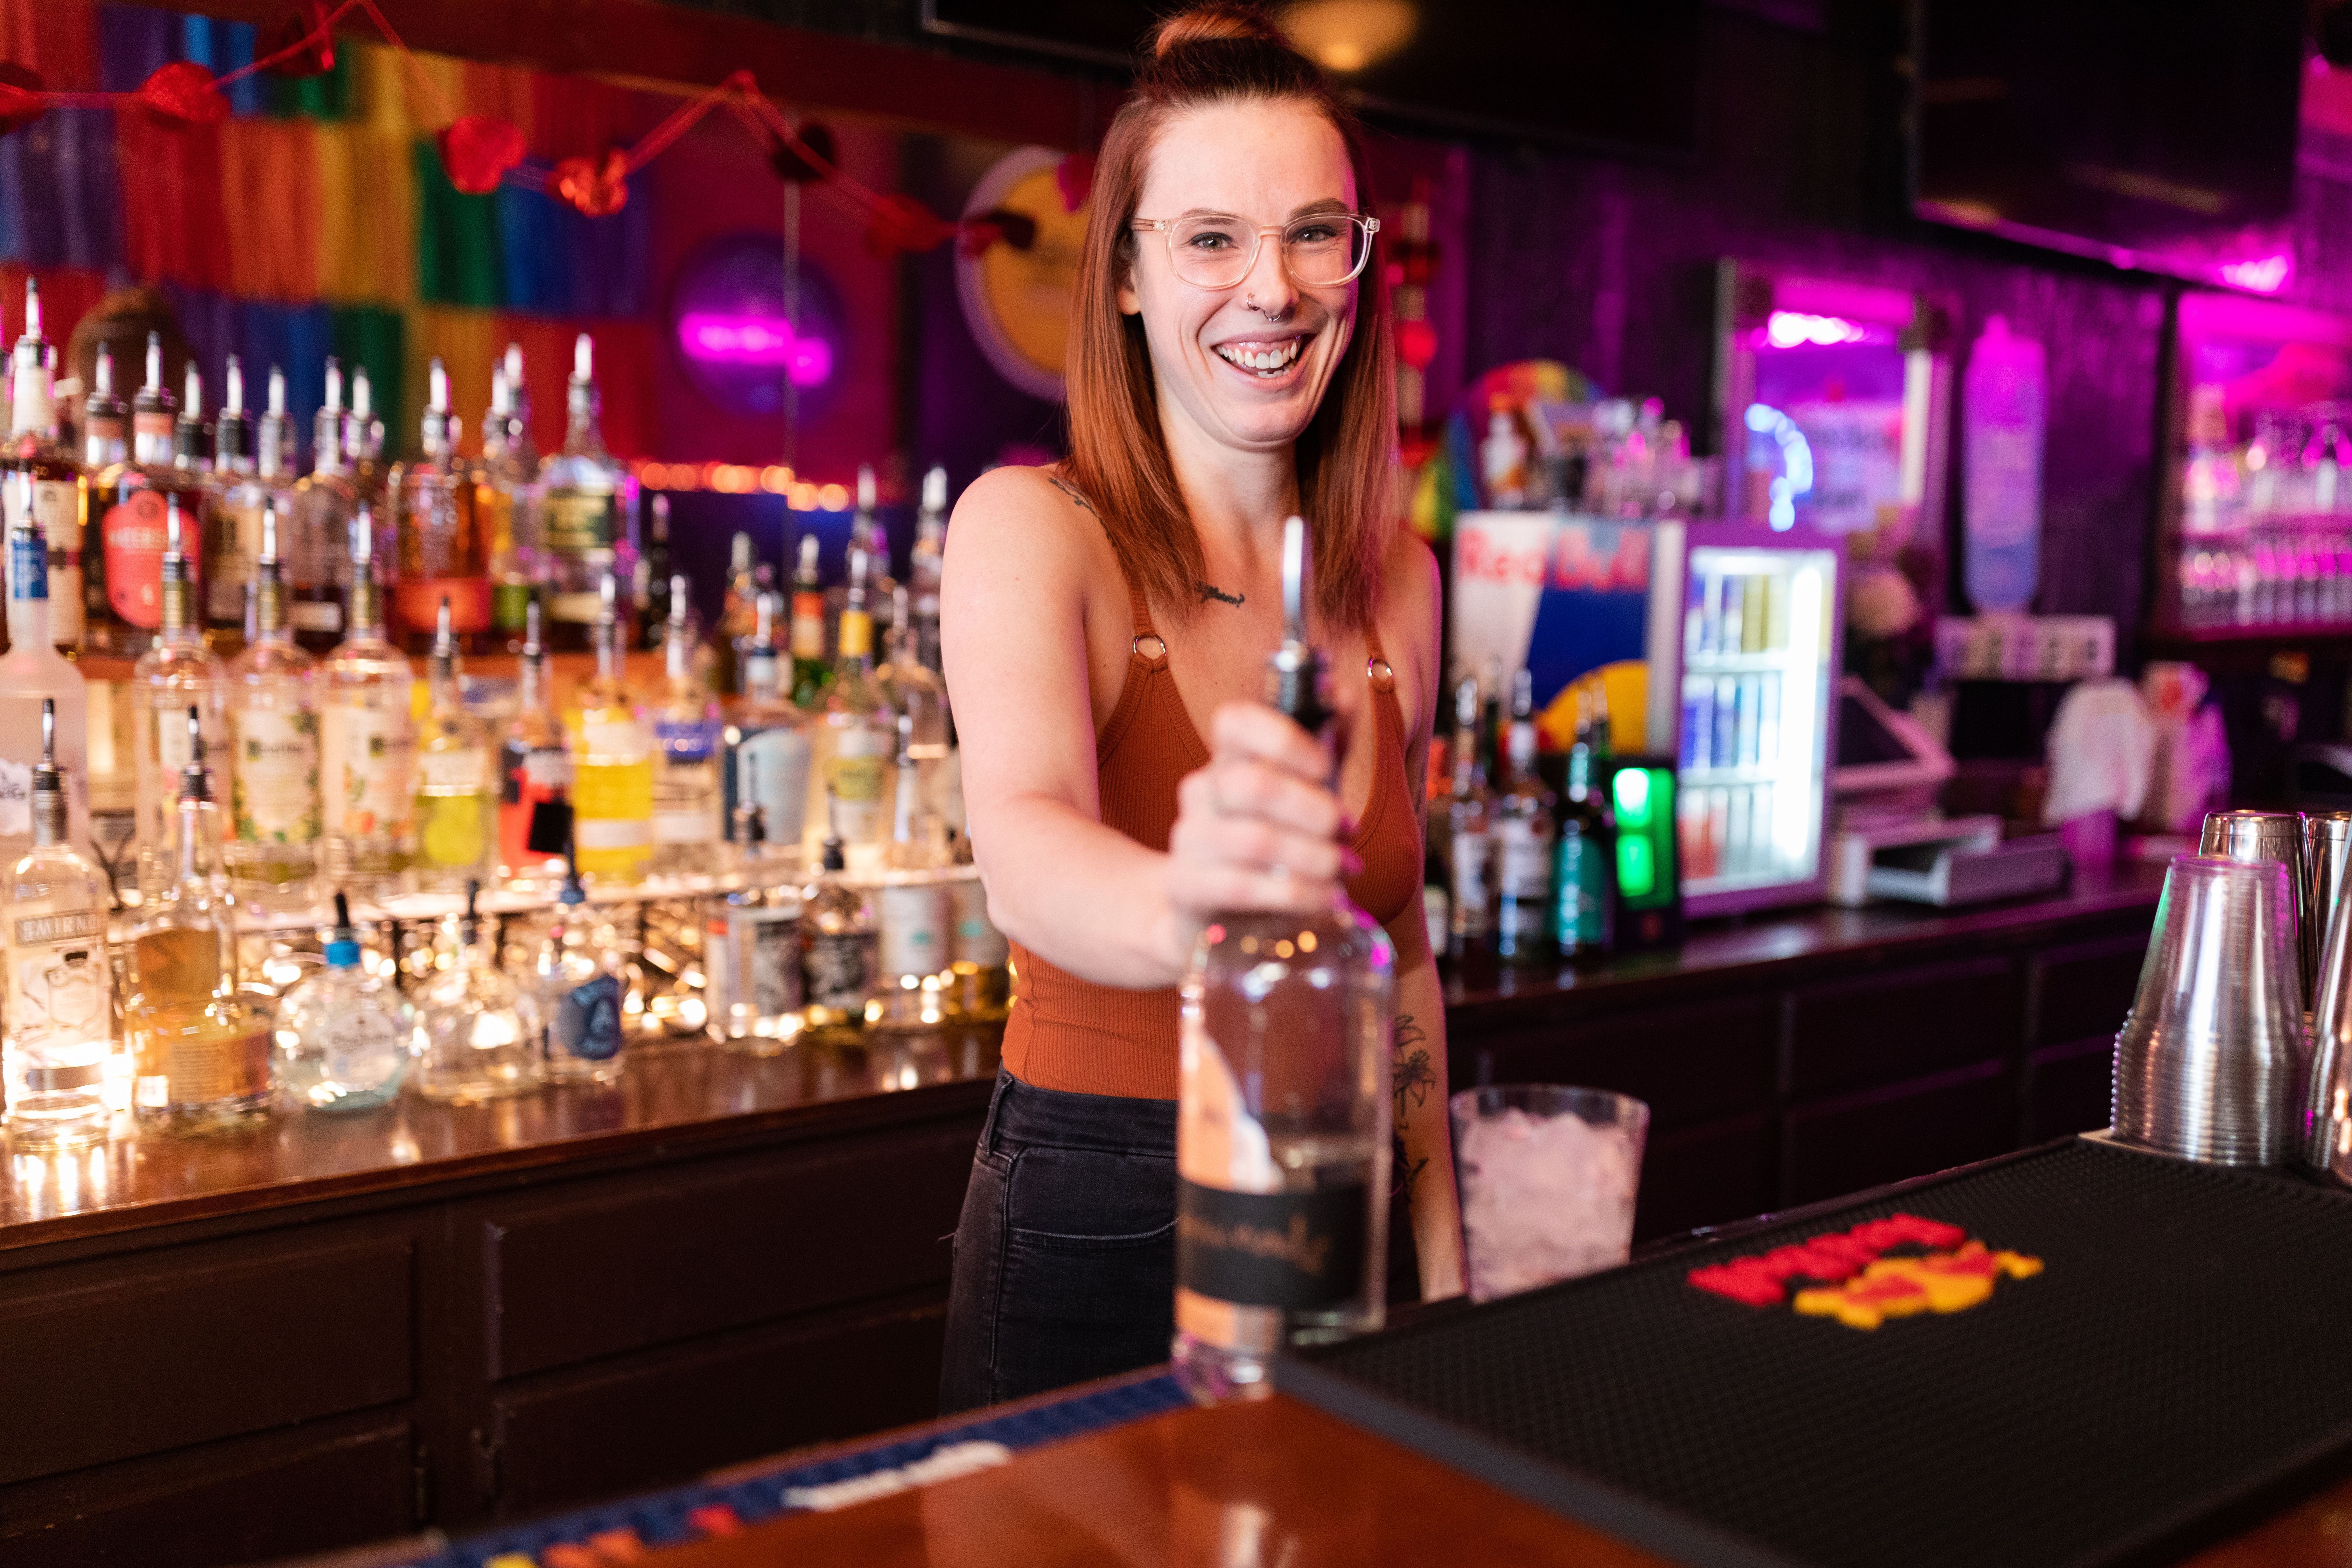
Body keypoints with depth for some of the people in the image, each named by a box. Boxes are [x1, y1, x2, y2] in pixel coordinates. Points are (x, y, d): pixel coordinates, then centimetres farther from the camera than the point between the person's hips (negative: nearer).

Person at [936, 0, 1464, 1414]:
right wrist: (1179, 912, -54)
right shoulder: (1030, 529, -13)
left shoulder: (1397, 581, 2)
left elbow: (1399, 949, 11)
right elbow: (1023, 844, -32)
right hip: (1089, 1238, -4)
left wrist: (1447, 1271, 10)